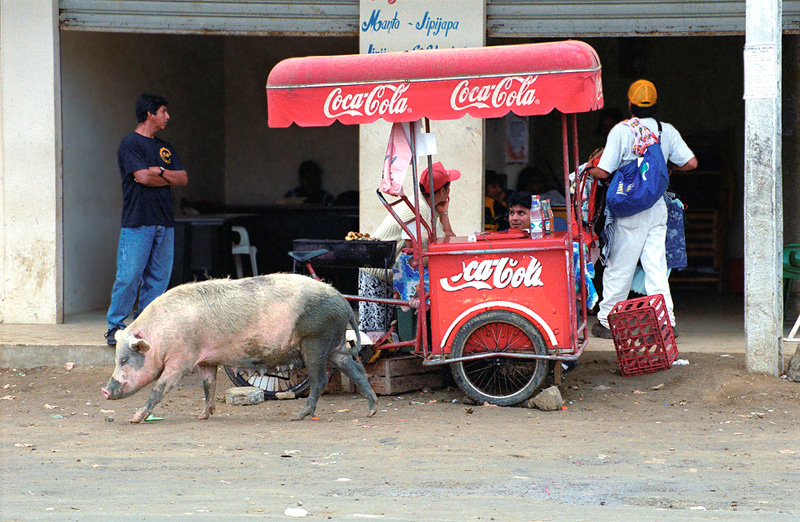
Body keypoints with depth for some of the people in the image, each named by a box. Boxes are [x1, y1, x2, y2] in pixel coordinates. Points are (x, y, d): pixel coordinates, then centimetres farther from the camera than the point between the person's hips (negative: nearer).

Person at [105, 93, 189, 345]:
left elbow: (183, 179, 12)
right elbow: (142, 177, -13)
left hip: (164, 222, 7)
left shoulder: (164, 147, 20)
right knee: (129, 275, -10)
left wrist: (158, 171, -4)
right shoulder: (130, 143, -2)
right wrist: (168, 179, 1)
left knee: (159, 277, 3)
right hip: (137, 222, -7)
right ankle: (115, 326, -3)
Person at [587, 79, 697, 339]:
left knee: (619, 266, 4)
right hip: (657, 207, 4)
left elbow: (603, 171, -13)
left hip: (631, 209, -4)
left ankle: (606, 322, 11)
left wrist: (588, 170, 8)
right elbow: (690, 163, 2)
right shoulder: (667, 131, 2)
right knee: (656, 265, 6)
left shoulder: (622, 131, -11)